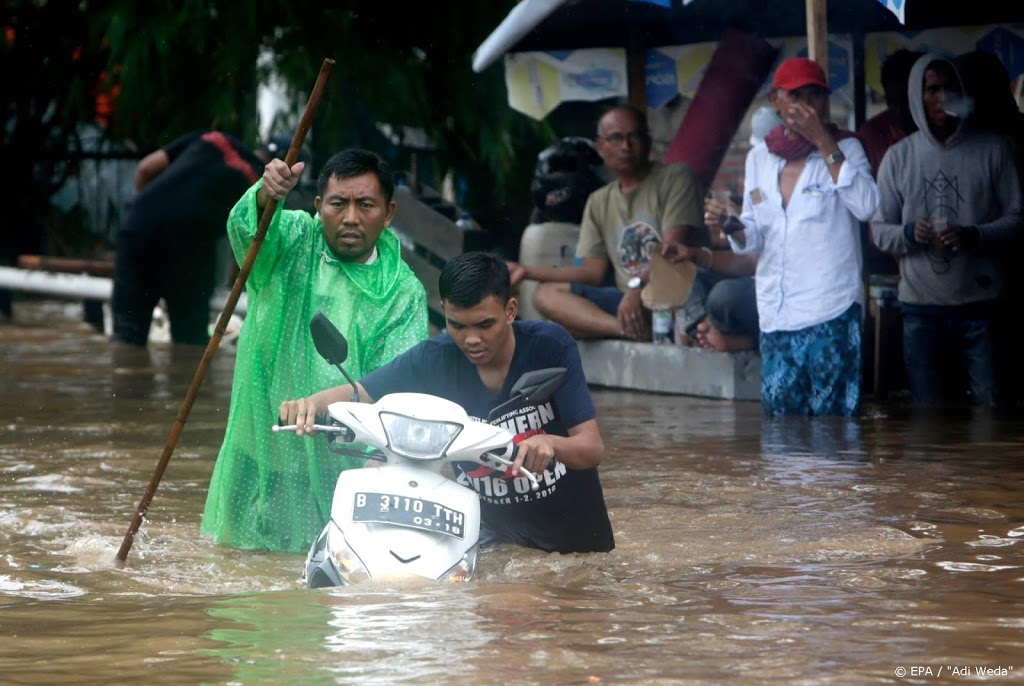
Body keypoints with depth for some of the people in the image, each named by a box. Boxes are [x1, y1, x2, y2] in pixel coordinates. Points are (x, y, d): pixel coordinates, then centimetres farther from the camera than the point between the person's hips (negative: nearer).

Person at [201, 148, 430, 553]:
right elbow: (245, 227, -22)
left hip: (344, 469, -1)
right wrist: (266, 195, -46)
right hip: (264, 455, 1)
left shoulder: (404, 293, -1)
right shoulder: (293, 242, 0)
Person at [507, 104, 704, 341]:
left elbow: (674, 249, -9)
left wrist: (638, 286, -24)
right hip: (625, 303, 6)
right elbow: (594, 272, 16)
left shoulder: (675, 178, 4)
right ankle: (630, 330, -37)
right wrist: (528, 271, 9)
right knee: (546, 294, -16)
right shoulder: (598, 203, 20)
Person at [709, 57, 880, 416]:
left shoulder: (845, 149, 3)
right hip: (776, 314, 4)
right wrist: (730, 225, -4)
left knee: (831, 421, -8)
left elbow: (866, 206, -16)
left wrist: (823, 143, -13)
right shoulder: (759, 158, 14)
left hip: (831, 309, -4)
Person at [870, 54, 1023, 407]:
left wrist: (975, 236, -18)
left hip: (982, 306, -1)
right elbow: (879, 230, 7)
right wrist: (909, 234, -14)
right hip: (922, 310, 2)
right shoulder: (898, 157, 6)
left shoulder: (992, 149, 2)